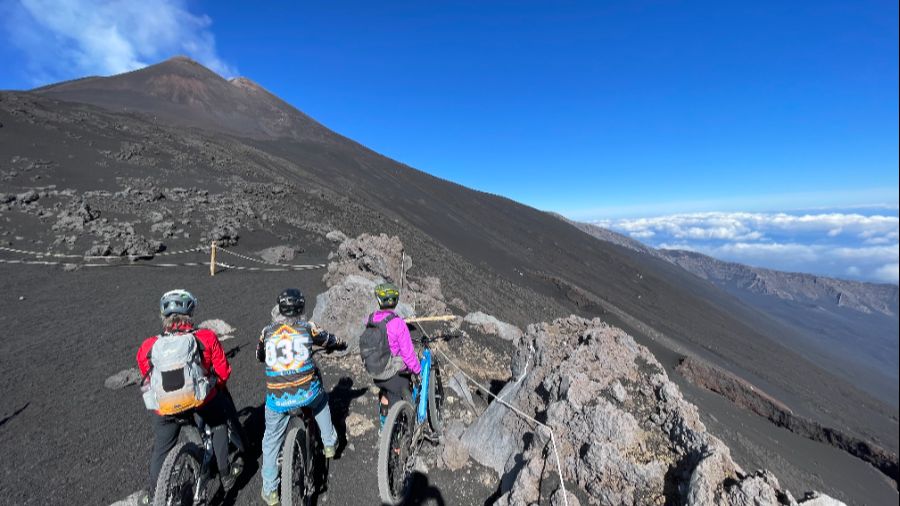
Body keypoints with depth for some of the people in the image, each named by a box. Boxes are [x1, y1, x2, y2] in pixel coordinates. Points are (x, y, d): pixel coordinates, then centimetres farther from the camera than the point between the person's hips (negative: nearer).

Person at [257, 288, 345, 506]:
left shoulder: (267, 331, 3)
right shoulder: (306, 327, -3)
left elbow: (259, 356, 21)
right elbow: (327, 340, 15)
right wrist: (341, 343, 36)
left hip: (277, 398, 1)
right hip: (306, 392, -1)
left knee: (271, 441, 22)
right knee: (320, 400, 34)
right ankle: (329, 444, 40)